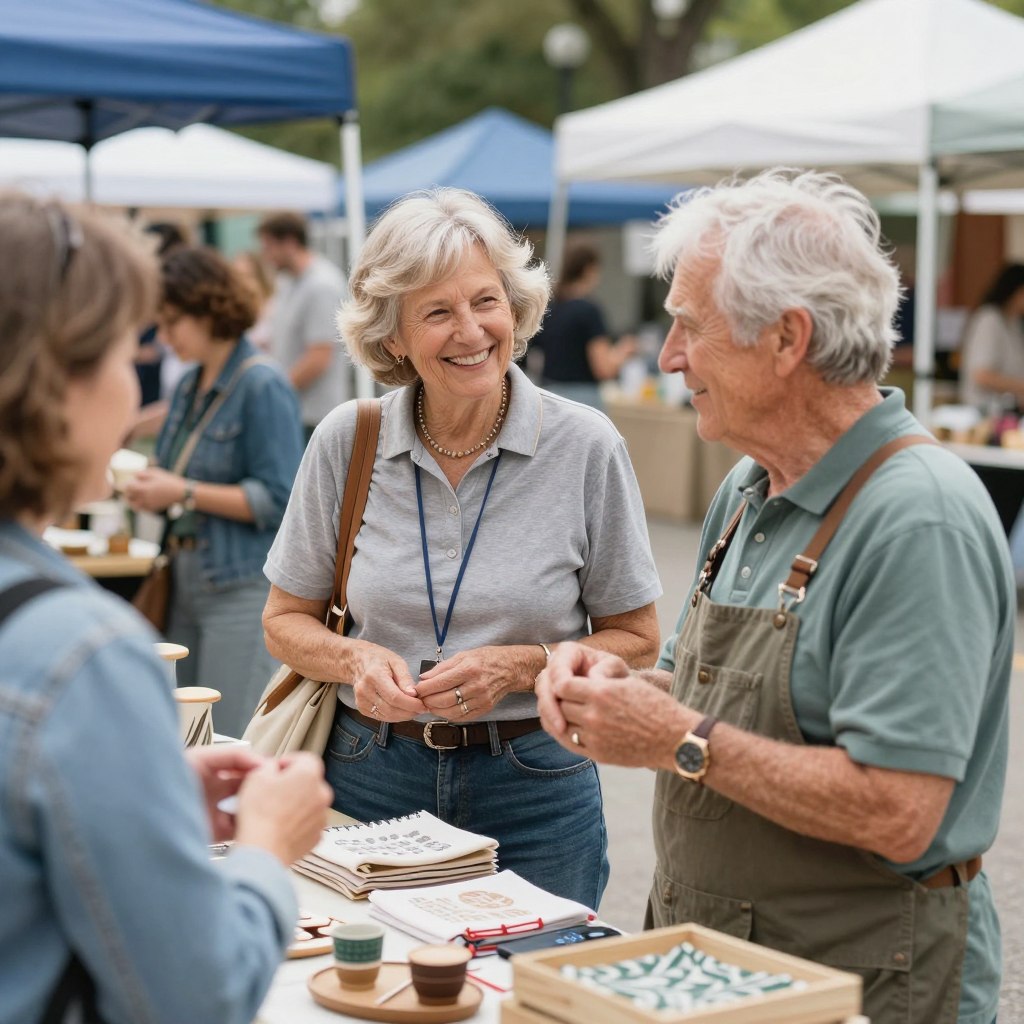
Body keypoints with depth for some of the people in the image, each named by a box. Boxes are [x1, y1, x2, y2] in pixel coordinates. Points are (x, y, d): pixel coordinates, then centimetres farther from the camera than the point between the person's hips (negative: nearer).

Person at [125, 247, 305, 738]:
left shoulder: (263, 387, -11)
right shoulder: (189, 386, 13)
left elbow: (277, 499, -15)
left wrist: (182, 493, -17)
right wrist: (150, 487, 2)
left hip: (244, 588, -8)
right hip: (189, 580, 8)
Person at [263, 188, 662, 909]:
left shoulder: (585, 445, -7)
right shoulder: (347, 442, -2)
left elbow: (636, 640, 0)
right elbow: (286, 620, 7)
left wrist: (519, 666, -16)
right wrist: (356, 659, -13)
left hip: (533, 788, -1)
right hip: (371, 779, 1)